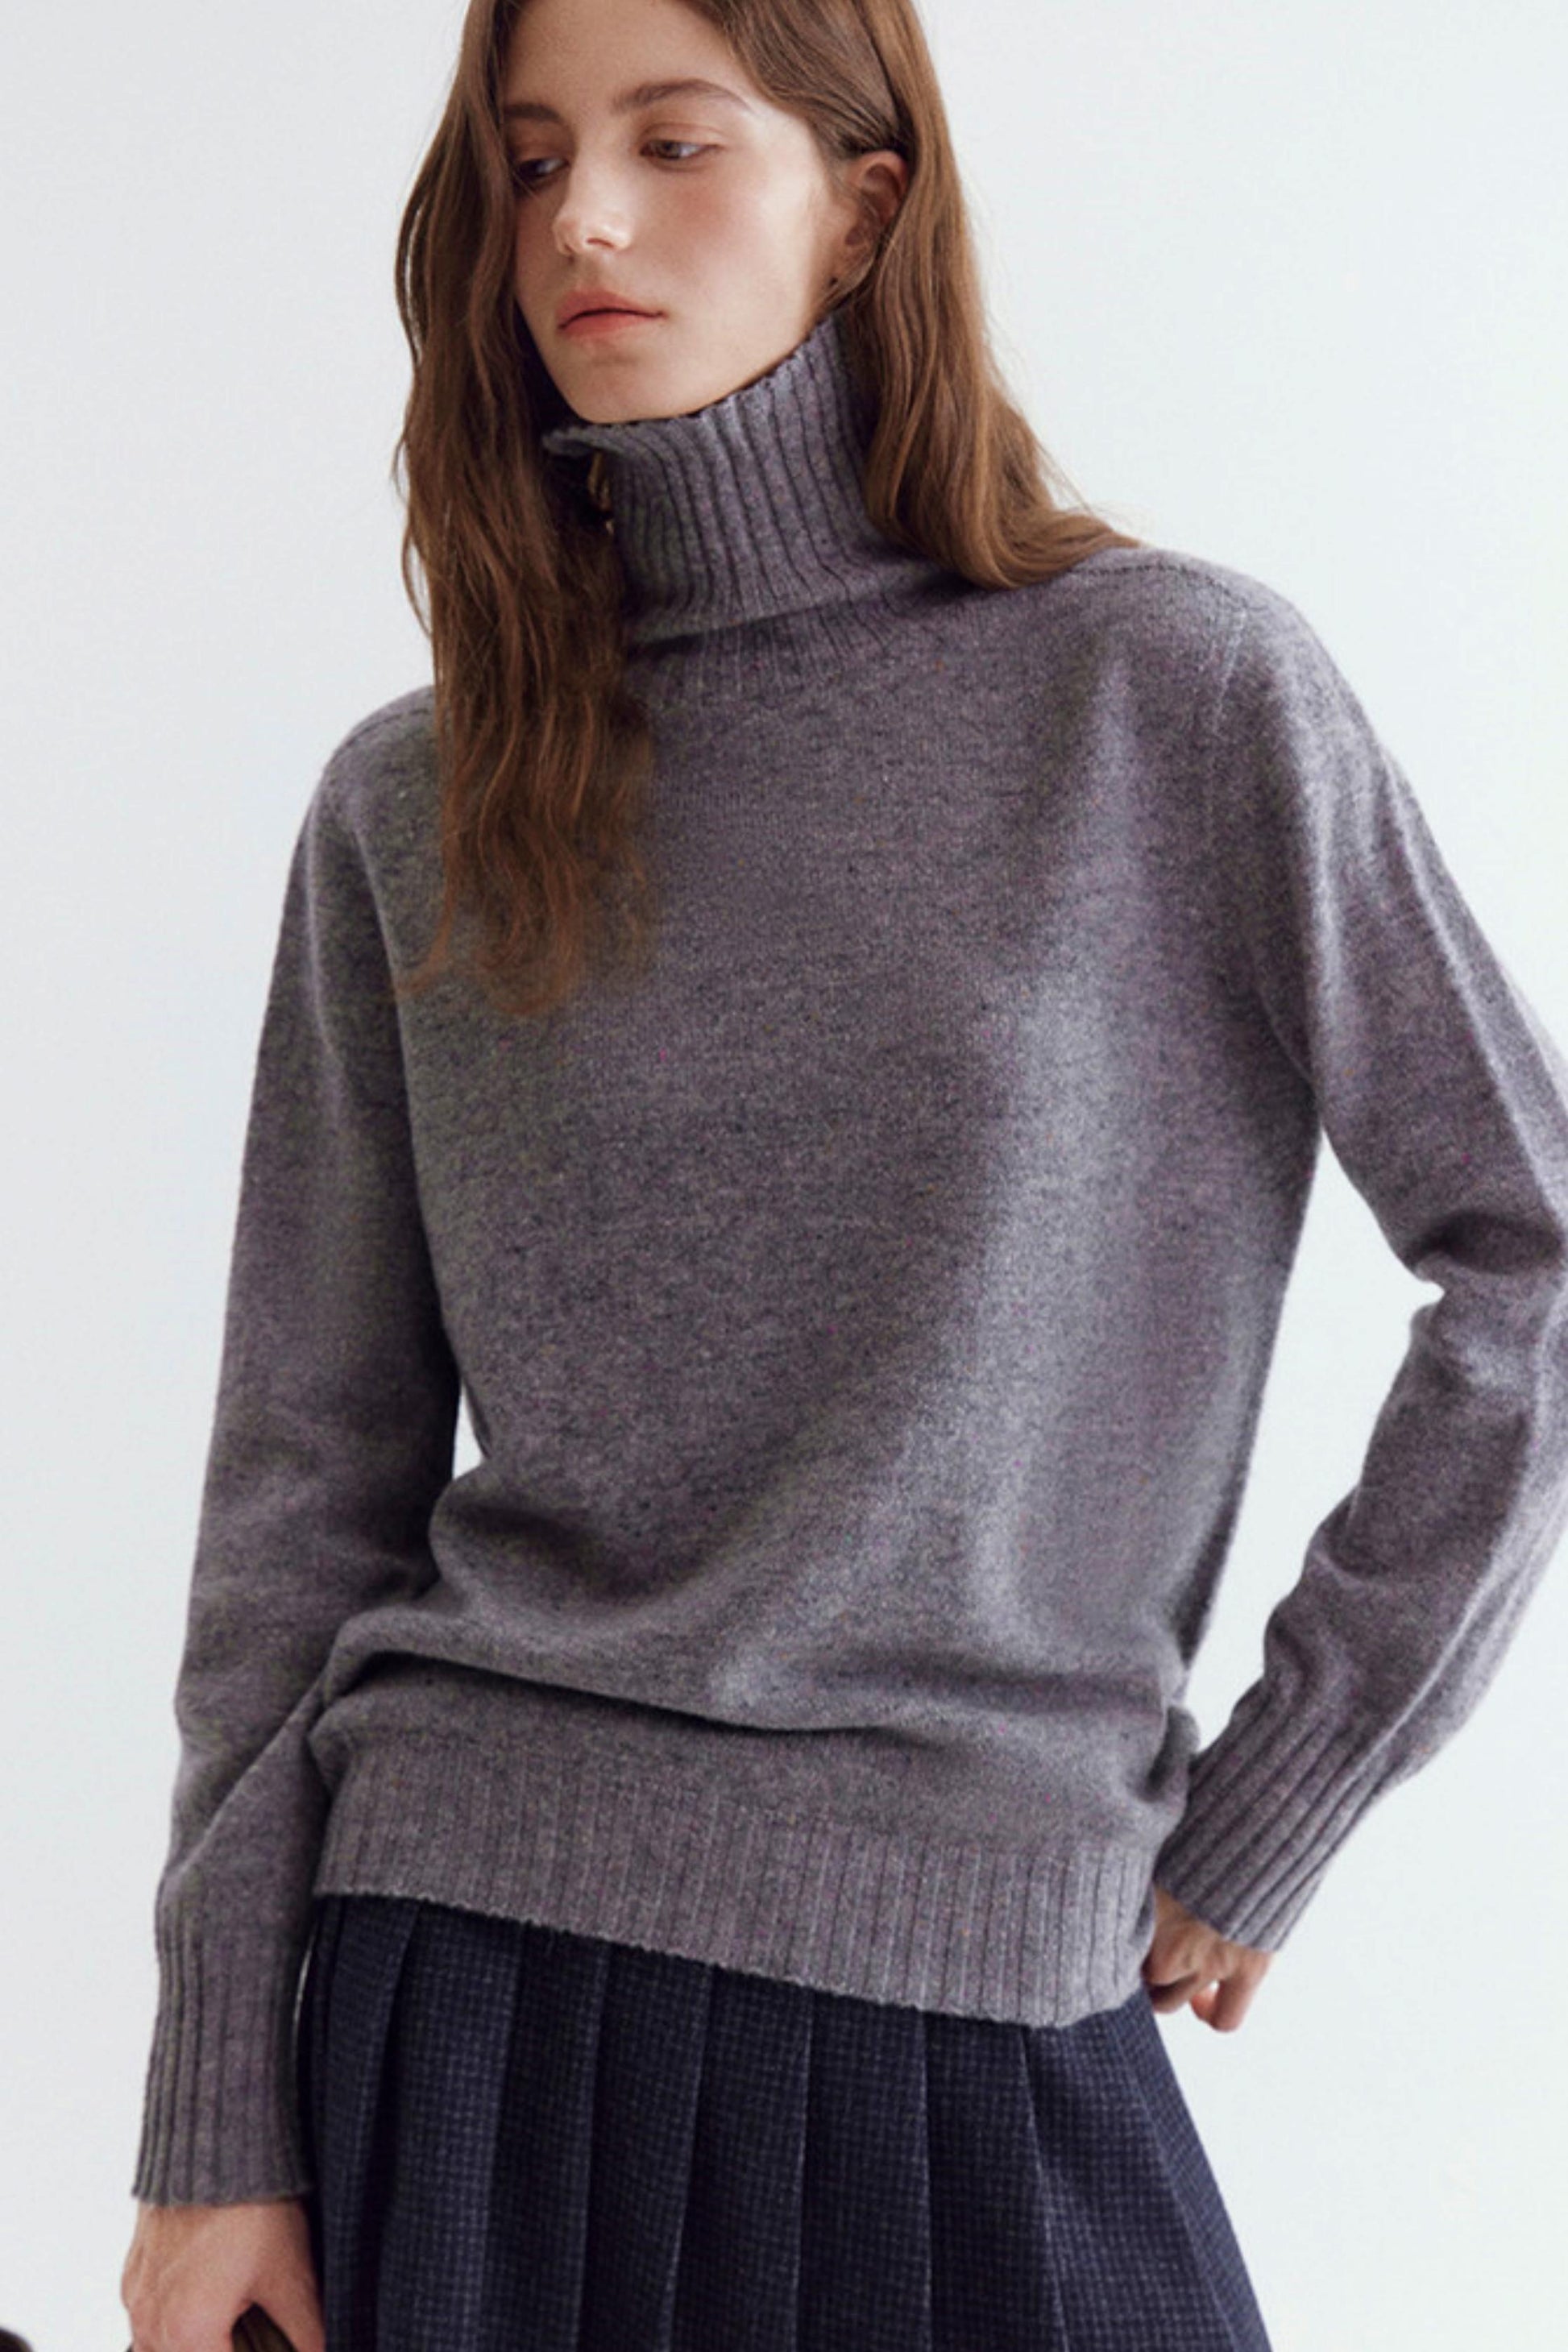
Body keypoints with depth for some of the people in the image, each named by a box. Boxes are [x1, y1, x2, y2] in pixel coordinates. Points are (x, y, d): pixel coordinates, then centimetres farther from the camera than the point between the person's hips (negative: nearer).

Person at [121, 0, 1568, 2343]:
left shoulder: (1179, 690, -3)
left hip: (970, 1979, -2)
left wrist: (1270, 1803, -2)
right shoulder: (411, 811, 4)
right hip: (466, 1971, 2)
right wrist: (219, 2123, 2)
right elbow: (308, 1489, 5)